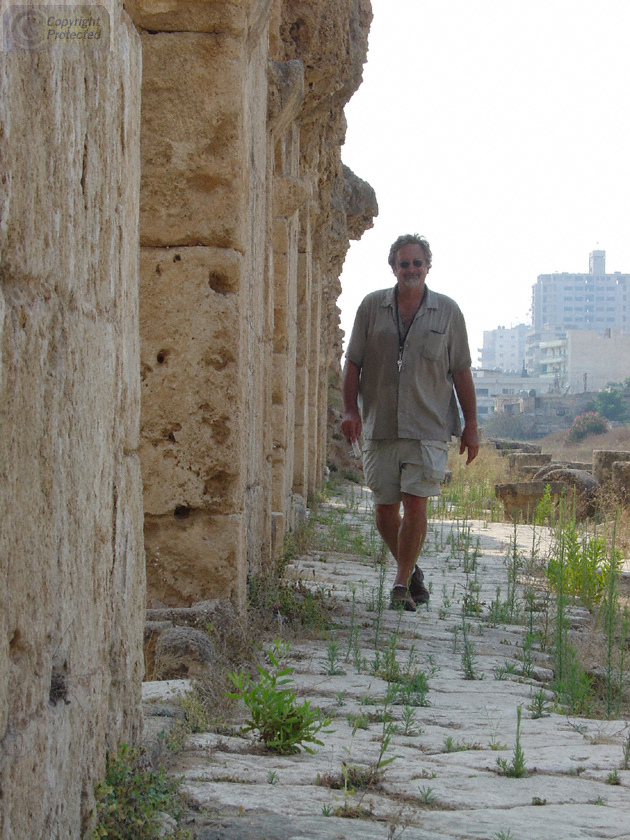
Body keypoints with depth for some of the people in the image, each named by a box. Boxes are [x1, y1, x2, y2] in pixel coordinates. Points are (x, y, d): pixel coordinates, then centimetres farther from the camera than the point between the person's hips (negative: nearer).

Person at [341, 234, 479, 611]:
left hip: (429, 427, -2)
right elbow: (354, 363, 9)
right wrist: (351, 409, -4)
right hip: (380, 425, 2)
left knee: (415, 504, -11)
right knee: (385, 510, 5)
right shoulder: (372, 307, 6)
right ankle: (411, 570, 27)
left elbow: (461, 372, 7)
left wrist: (471, 425, 4)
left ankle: (402, 584, -2)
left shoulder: (448, 311, 4)